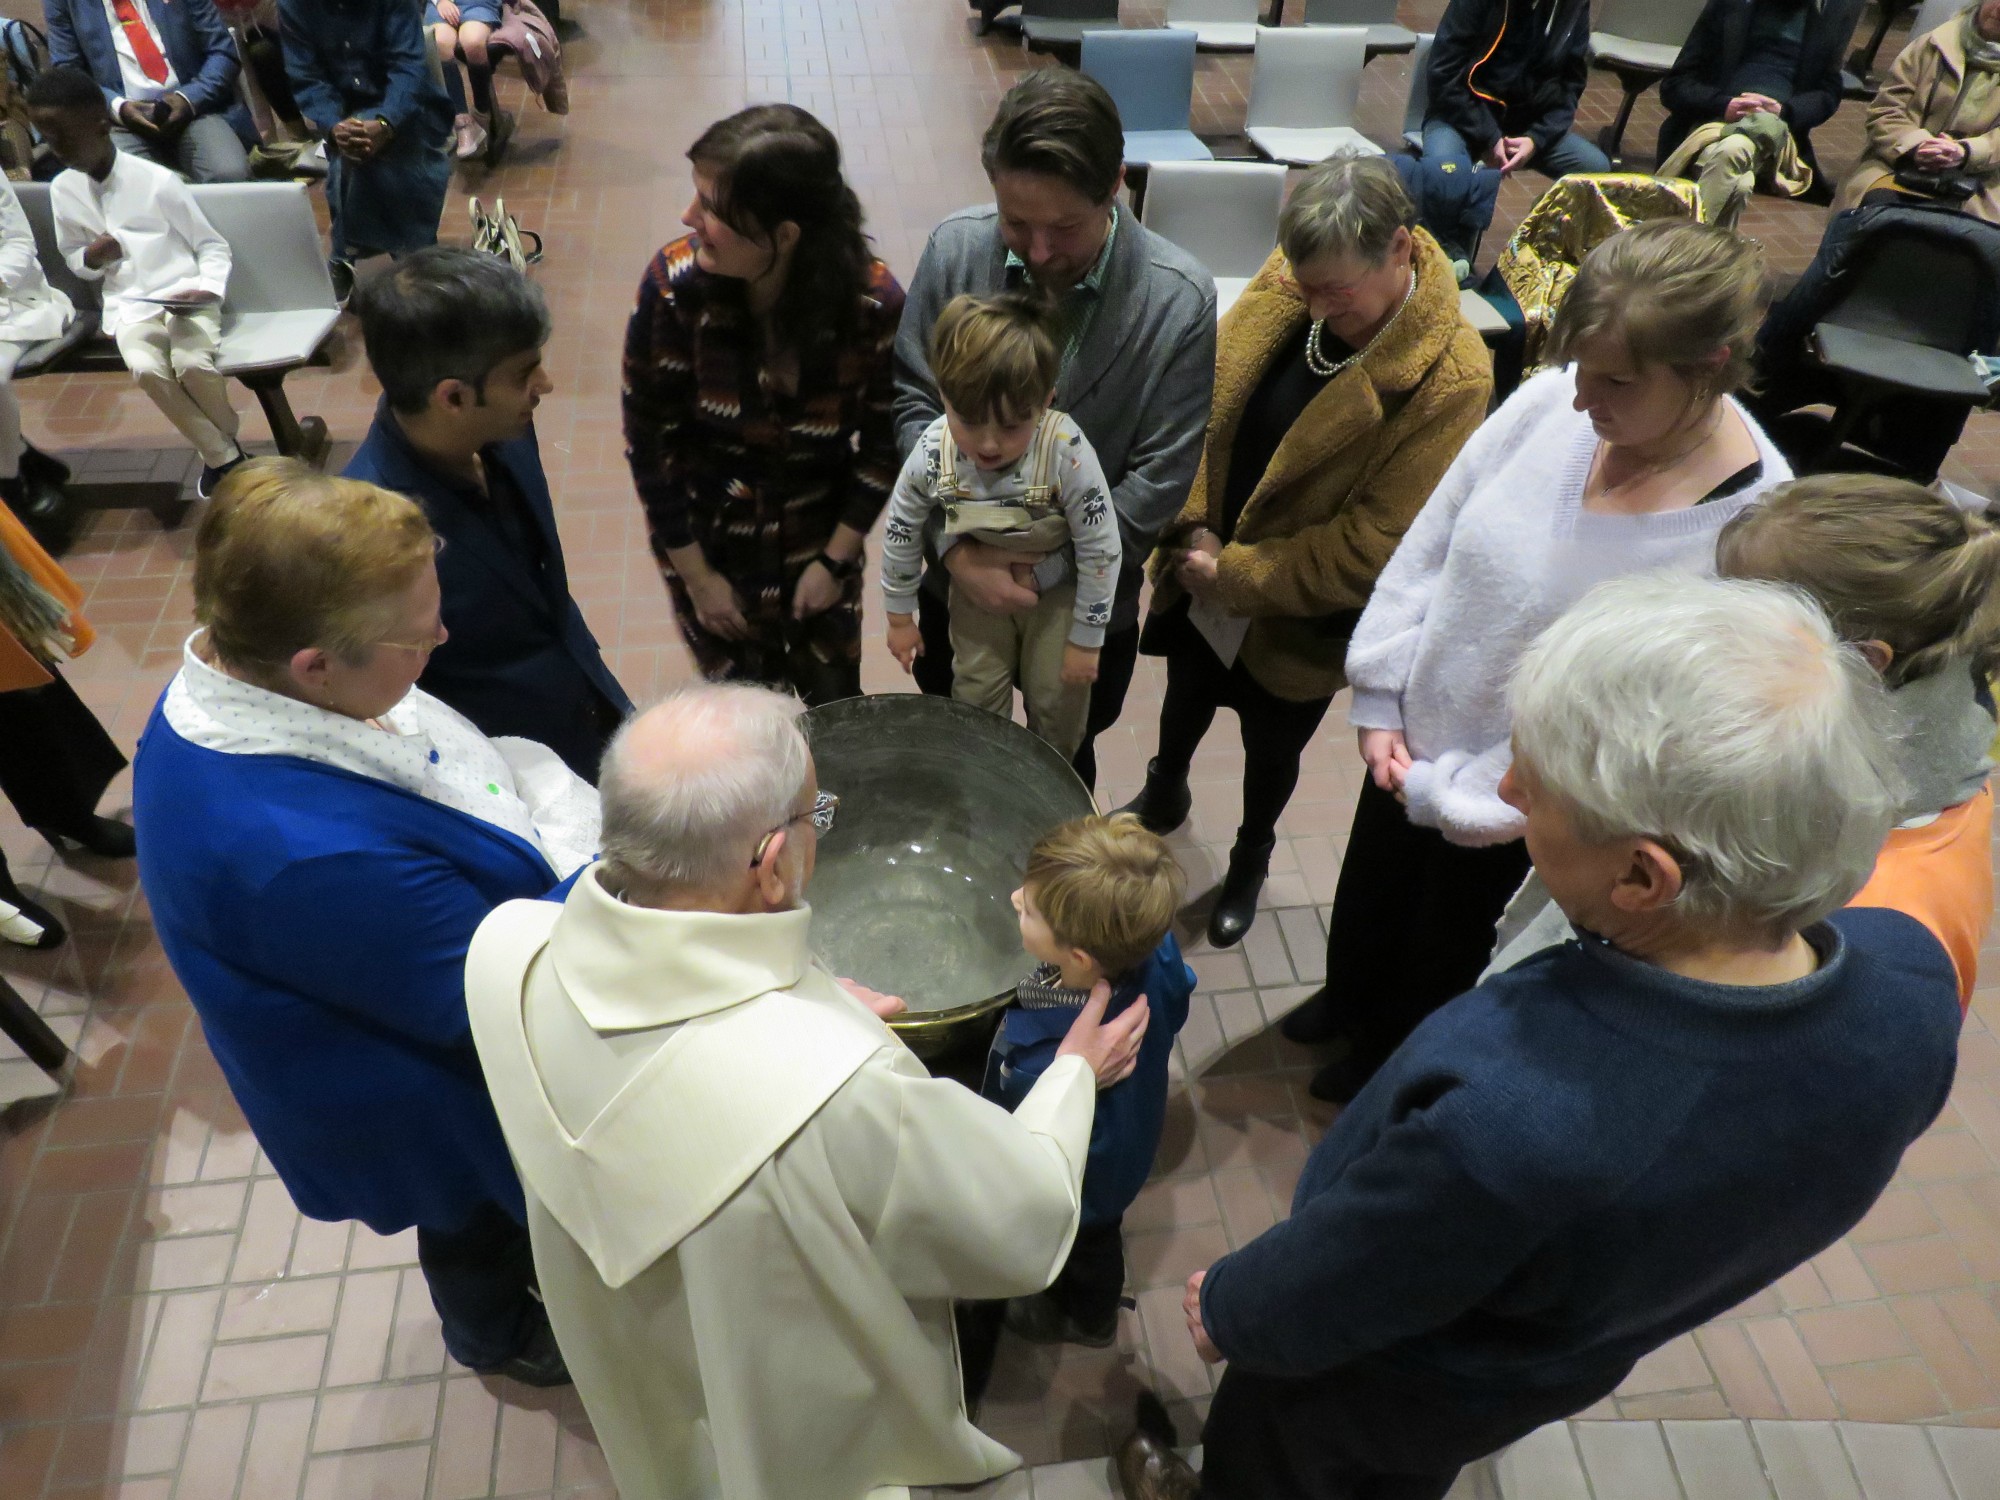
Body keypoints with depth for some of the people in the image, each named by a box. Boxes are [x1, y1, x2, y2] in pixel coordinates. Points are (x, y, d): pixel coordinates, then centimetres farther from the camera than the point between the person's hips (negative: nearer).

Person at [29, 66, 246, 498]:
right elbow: (73, 259, 18)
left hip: (185, 295, -3)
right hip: (129, 304, 3)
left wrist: (205, 288, -19)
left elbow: (213, 246, -2)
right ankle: (222, 455, -10)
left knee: (192, 363, -32)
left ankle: (227, 440, 0)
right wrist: (91, 259, -5)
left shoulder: (157, 180, -8)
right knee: (146, 369, -28)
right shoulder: (62, 189, 6)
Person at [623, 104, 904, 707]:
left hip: (821, 538, 1)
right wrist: (696, 576, -8)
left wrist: (836, 559, -5)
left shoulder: (874, 301, -22)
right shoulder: (675, 285, -24)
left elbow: (883, 443, -7)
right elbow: (647, 442, -13)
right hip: (706, 540, -1)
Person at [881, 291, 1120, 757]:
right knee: (976, 700, 11)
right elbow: (900, 534, -8)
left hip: (1058, 591, -2)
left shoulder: (1067, 456, -36)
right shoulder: (932, 455, -27)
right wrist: (899, 617, 3)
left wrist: (1085, 640, -14)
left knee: (1057, 702, 10)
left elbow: (1101, 551, -23)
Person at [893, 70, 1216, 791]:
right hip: (955, 575, 2)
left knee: (1064, 758, 24)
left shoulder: (1180, 300, -22)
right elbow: (910, 400, -9)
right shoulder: (955, 247, -15)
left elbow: (1157, 481, -17)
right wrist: (957, 550, -19)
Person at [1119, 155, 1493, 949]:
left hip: (1298, 615, -4)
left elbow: (1370, 548, -25)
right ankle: (1165, 793, 60)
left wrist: (1235, 573, -20)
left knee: (1271, 744, 20)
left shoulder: (1452, 379, -28)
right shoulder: (1290, 277, -14)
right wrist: (1197, 529, -15)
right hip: (1203, 567, 4)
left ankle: (1251, 859, 52)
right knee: (1186, 694, 28)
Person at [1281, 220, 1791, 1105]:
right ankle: (1345, 1003, 64)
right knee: (1368, 897, 30)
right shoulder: (1550, 403, -16)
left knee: (1446, 952, 24)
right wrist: (1379, 701, -8)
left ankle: (1388, 1064, 58)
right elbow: (1427, 544, -5)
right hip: (1408, 745, 4)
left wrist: (1453, 793, -18)